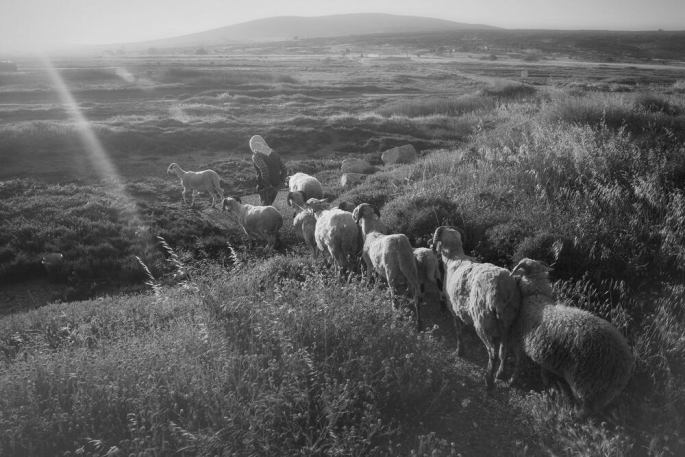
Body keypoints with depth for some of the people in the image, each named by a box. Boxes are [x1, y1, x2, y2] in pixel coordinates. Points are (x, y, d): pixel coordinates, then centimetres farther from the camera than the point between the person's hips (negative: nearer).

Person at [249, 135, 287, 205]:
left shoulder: (256, 156, -9)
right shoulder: (273, 153, 11)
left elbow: (264, 169, -26)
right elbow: (284, 170, 8)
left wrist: (267, 184, -18)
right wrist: (281, 182, 10)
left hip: (264, 187, -7)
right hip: (276, 186, 7)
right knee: (268, 206, 24)